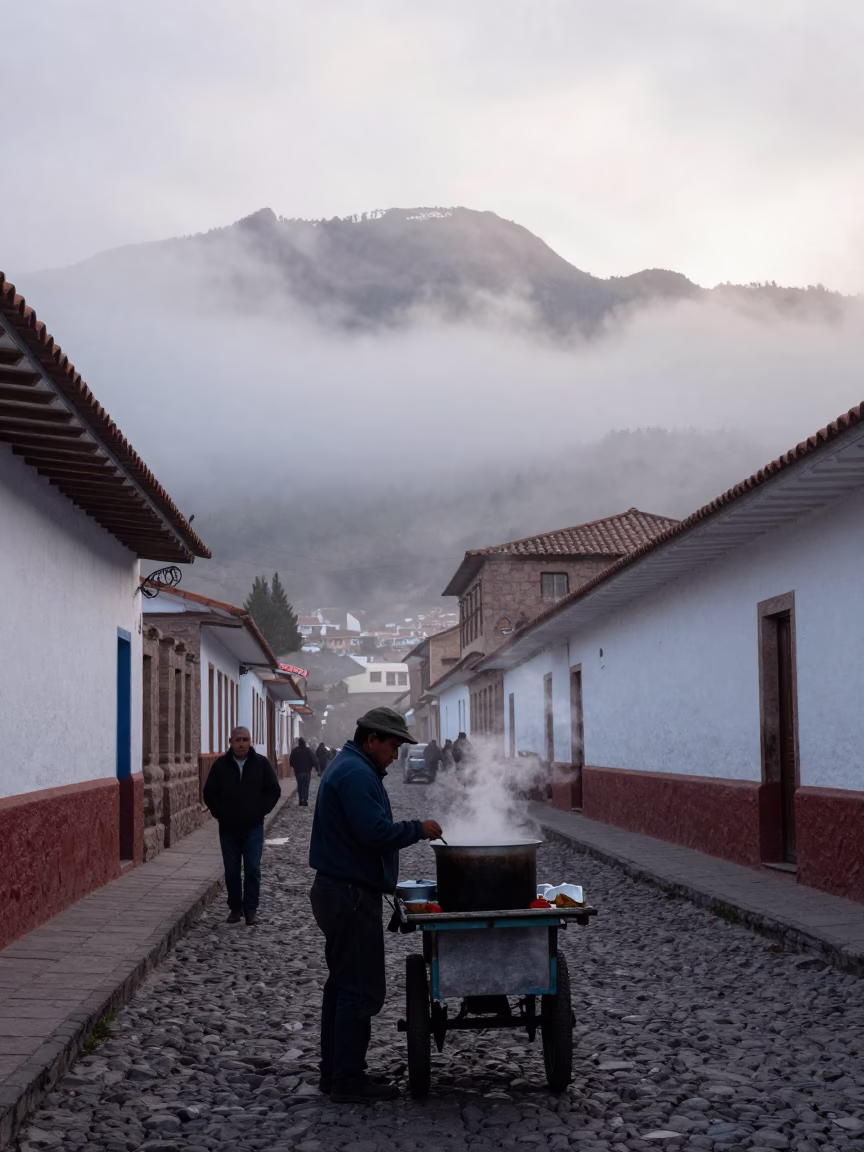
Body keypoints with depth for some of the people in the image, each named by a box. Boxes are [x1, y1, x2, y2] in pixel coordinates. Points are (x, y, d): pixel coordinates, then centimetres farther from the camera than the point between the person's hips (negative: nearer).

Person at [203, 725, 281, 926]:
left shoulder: (261, 763, -2)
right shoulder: (221, 765, 0)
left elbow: (274, 791, 3)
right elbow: (209, 793, 6)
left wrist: (260, 811, -4)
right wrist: (219, 814, -2)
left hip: (253, 827, -1)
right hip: (228, 828, 1)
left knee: (252, 869, -4)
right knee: (231, 871, 7)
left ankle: (251, 909, 4)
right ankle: (235, 908, 17)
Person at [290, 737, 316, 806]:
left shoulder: (295, 750, -3)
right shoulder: (308, 750, -5)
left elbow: (291, 761, -2)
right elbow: (313, 760, -6)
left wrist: (294, 766, 15)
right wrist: (311, 766, 11)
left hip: (298, 771, 1)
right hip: (307, 771, -1)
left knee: (300, 786, 11)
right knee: (306, 786, 4)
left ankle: (300, 802, 7)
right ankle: (305, 802, -5)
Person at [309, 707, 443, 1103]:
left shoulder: (348, 767, 18)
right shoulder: (356, 774, -17)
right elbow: (375, 832, -25)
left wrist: (413, 831, 14)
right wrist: (418, 829, -13)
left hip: (338, 892, 11)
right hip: (351, 895, -11)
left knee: (342, 985, 15)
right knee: (361, 990, -7)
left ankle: (334, 1072, 22)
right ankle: (349, 1080, -3)